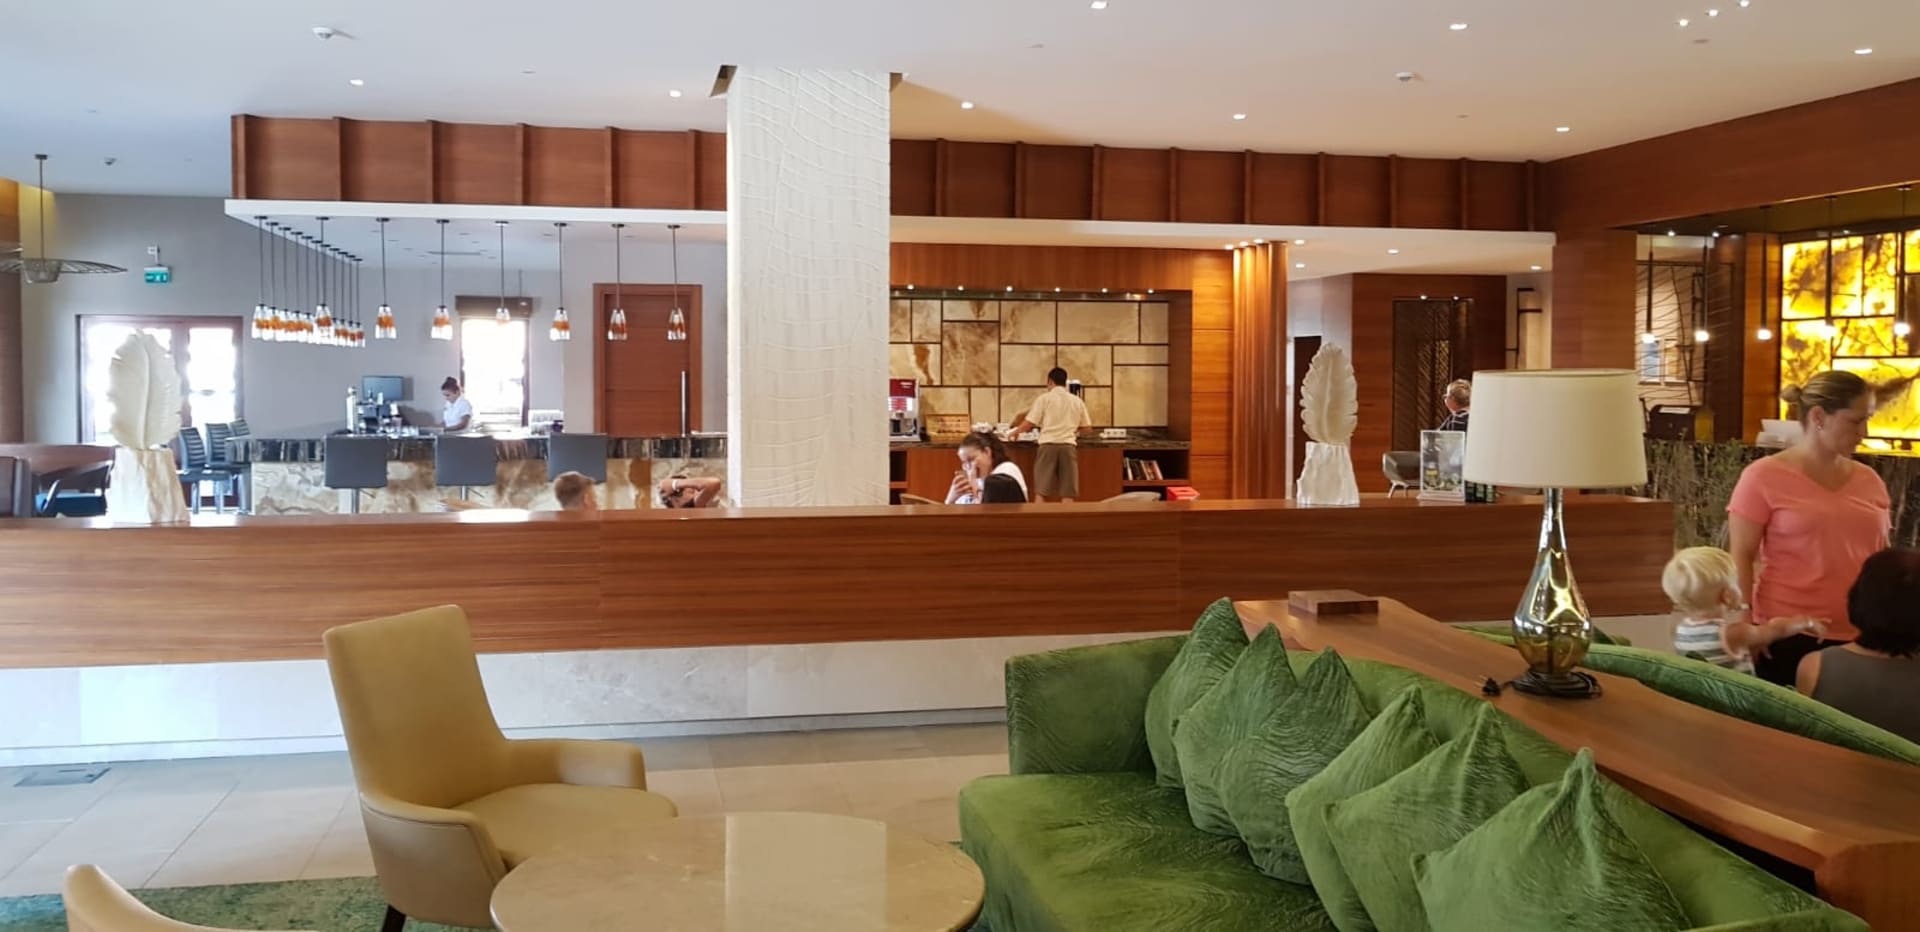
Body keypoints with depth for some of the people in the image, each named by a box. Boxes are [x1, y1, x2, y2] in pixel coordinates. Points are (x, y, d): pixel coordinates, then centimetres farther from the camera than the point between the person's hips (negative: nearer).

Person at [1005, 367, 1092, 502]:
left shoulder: (1044, 398, 3)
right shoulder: (1077, 401, 12)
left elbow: (1029, 424, -1)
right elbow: (1087, 427, 16)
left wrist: (1015, 432, 18)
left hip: (1048, 445, -2)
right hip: (1068, 445, 2)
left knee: (1041, 491, 1)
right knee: (1067, 493, 3)